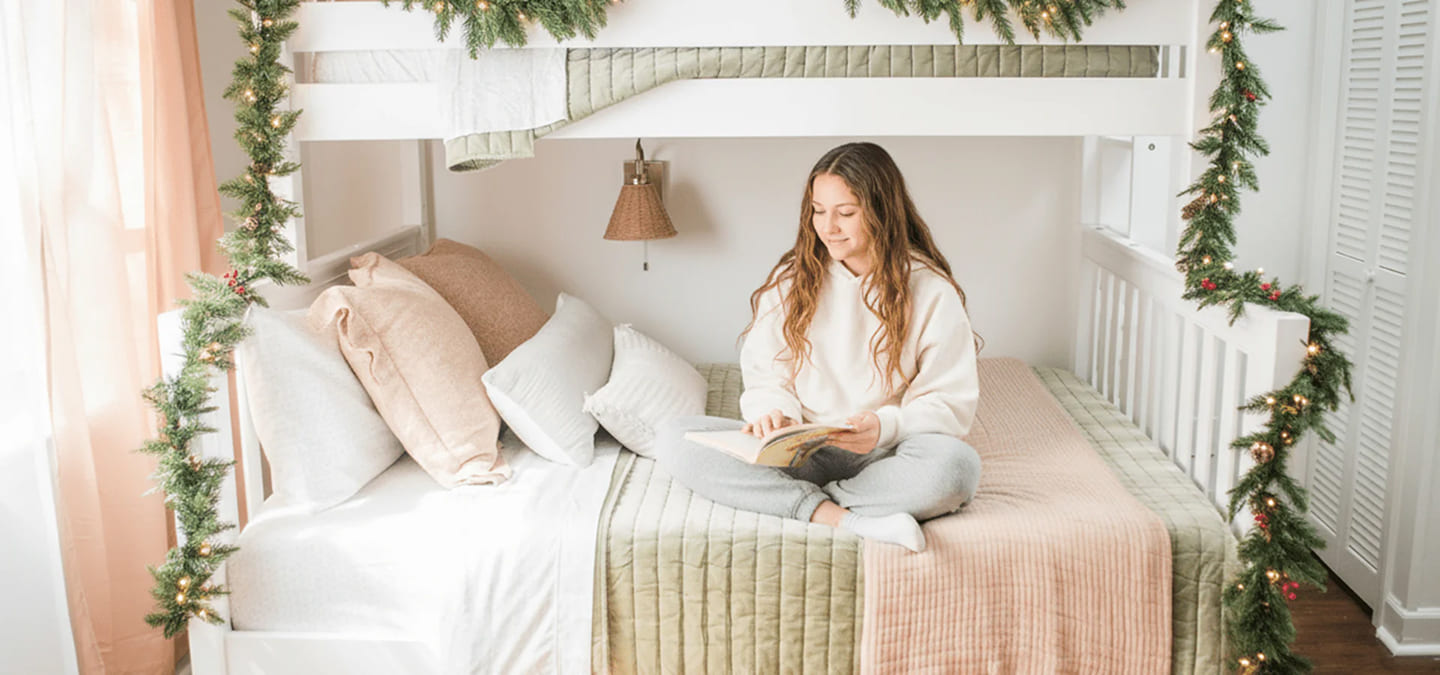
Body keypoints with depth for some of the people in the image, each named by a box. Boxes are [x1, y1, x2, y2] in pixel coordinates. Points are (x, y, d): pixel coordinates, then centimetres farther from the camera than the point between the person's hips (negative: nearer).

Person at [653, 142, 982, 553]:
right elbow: (767, 376, 10)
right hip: (801, 452, 3)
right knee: (674, 438, -21)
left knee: (957, 465, -37)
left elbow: (953, 403, -2)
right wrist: (774, 412, -13)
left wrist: (886, 426, -21)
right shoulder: (791, 280, 8)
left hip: (883, 456, -2)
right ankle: (847, 519, -30)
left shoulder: (931, 291, -1)